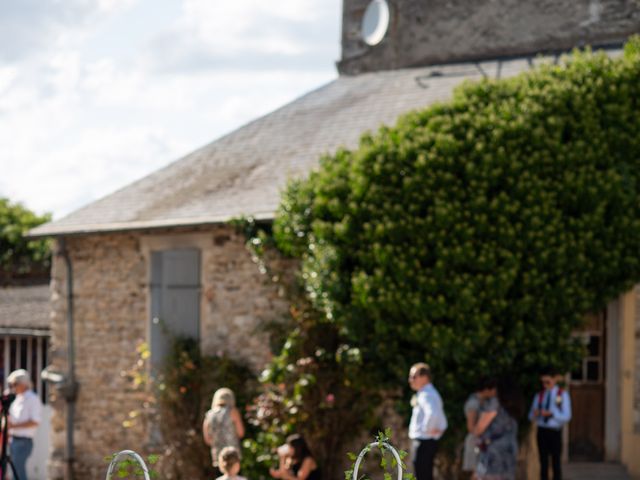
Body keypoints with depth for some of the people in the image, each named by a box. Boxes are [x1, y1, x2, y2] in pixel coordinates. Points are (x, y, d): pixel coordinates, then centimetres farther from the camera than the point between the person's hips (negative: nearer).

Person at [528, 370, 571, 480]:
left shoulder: (562, 395, -1)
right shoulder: (539, 395, 9)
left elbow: (566, 416, -7)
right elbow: (531, 416, 10)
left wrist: (551, 414, -21)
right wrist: (534, 415, -14)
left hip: (555, 432, -3)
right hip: (542, 431, 3)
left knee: (556, 463, 0)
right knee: (543, 463, 4)